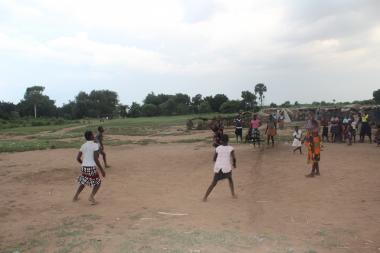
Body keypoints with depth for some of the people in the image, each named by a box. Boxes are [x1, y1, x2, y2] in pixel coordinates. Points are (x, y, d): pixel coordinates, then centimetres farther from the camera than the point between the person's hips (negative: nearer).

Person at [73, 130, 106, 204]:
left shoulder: (83, 146, 9)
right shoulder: (95, 145, -9)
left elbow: (78, 158, 11)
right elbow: (96, 159, -15)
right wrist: (101, 169, -10)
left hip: (84, 167, 6)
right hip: (92, 167, -6)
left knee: (83, 182, 29)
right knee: (98, 183, 12)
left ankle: (76, 197, 28)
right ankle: (91, 196, -10)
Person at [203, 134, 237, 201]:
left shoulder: (217, 148, 5)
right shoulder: (230, 148, 0)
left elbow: (214, 159, 11)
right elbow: (234, 158, -7)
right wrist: (234, 164, 13)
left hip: (218, 168, 1)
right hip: (227, 168, -1)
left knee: (213, 183, 13)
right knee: (230, 179, 29)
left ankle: (205, 197, 6)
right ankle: (233, 194, 24)